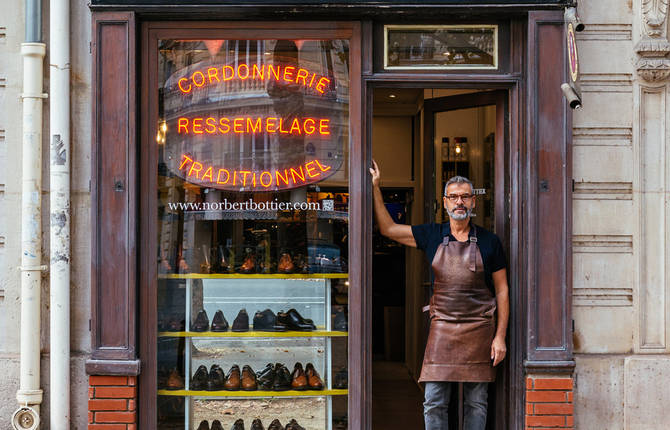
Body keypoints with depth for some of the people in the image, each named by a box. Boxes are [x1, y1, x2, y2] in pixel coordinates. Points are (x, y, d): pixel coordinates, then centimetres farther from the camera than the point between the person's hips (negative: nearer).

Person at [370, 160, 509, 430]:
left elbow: (502, 291, 4)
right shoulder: (432, 236, 7)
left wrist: (500, 337, -2)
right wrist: (374, 187, 4)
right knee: (434, 404, -2)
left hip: (479, 330, -1)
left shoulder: (489, 242, 3)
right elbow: (388, 229, 11)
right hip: (441, 329, 1)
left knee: (476, 403, 5)